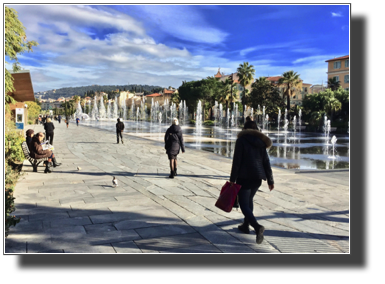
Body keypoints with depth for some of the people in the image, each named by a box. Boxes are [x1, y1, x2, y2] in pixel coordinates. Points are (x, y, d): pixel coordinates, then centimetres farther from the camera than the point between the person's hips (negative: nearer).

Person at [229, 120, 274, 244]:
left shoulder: (241, 140, -6)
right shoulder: (261, 142, 9)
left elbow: (236, 161, -10)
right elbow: (266, 162, 7)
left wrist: (232, 179, -6)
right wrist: (270, 180, 10)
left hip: (244, 177, -6)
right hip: (258, 177, 6)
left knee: (244, 205, -5)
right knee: (249, 200, 24)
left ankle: (257, 226, -25)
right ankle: (245, 225, 35)